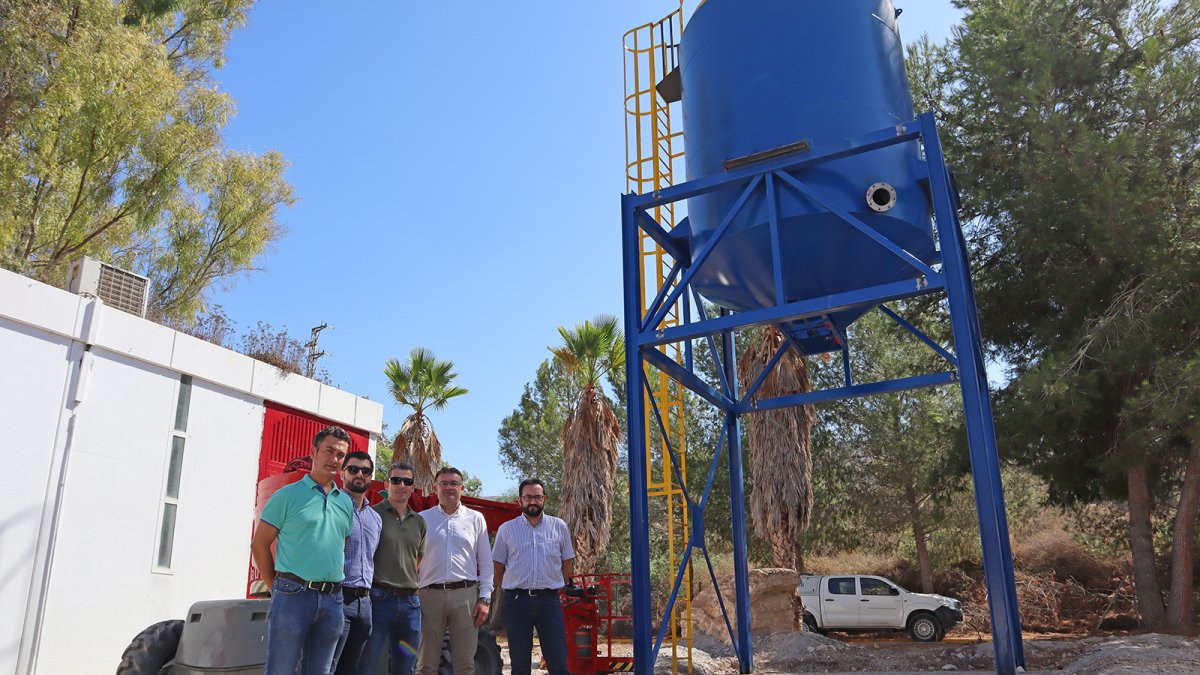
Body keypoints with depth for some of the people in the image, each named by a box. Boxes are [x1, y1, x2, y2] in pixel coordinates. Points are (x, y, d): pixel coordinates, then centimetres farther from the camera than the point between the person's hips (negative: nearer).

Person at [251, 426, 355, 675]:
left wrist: (334, 590, 11)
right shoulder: (288, 495, -2)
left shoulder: (346, 502, 13)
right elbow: (259, 545, 0)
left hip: (332, 600, 5)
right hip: (293, 595, -5)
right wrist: (277, 588, -1)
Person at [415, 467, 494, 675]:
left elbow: (486, 562, 9)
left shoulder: (475, 519, 9)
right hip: (430, 594, 0)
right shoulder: (422, 519, 7)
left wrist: (484, 599, 1)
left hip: (465, 594, 0)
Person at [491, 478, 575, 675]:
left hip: (549, 600, 0)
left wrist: (556, 589, 8)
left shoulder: (559, 527, 6)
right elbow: (498, 567, 9)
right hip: (516, 600, 0)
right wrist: (509, 593, 5)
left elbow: (567, 563, 12)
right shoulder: (506, 529, 3)